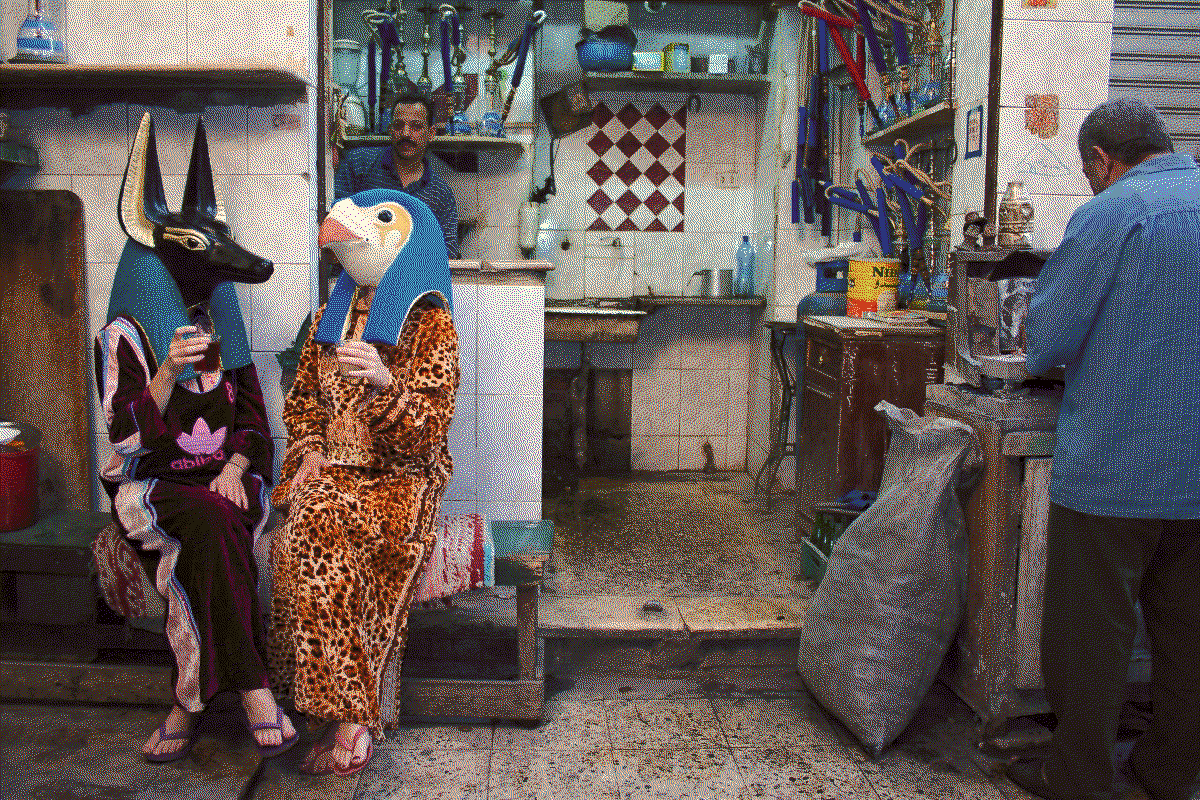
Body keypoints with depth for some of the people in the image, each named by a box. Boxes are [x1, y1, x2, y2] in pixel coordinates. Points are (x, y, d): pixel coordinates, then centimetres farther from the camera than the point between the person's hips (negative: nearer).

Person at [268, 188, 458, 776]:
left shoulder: (430, 324, -3)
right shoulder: (333, 314, 15)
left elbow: (427, 432, -11)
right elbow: (302, 396, 24)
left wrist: (384, 384, -29)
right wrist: (310, 451, 4)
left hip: (400, 475, -5)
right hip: (333, 465, 5)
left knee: (315, 528, -32)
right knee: (313, 531, -28)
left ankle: (347, 712, -24)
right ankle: (352, 714, -22)